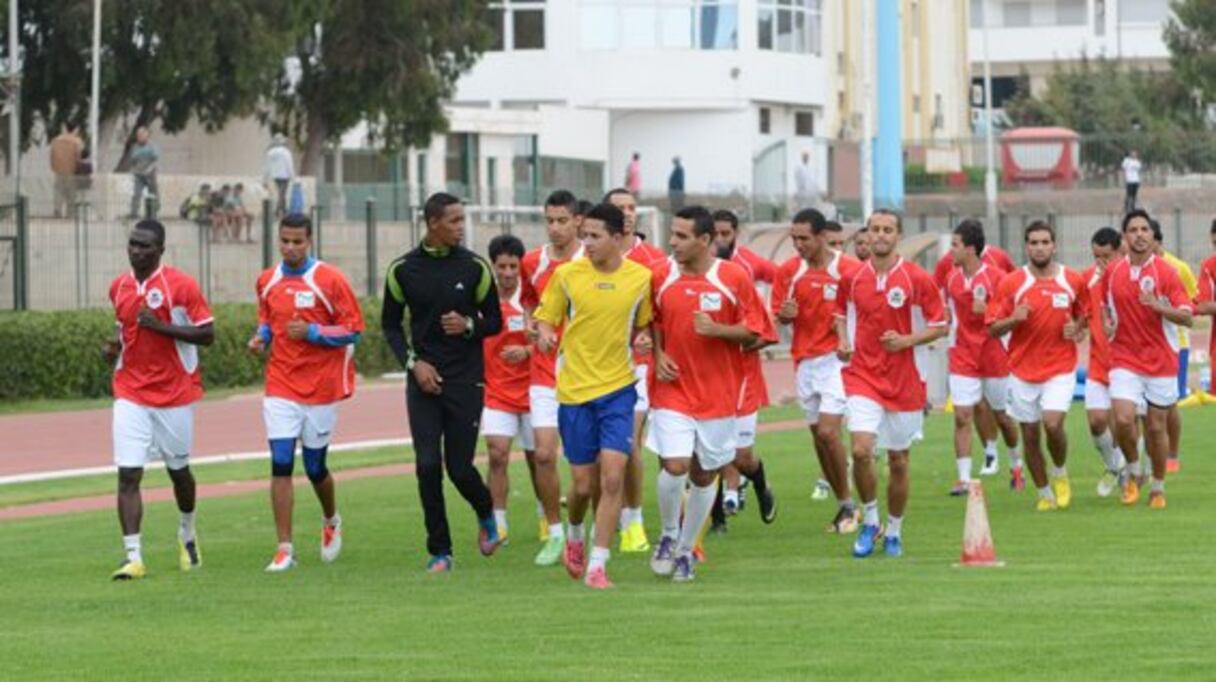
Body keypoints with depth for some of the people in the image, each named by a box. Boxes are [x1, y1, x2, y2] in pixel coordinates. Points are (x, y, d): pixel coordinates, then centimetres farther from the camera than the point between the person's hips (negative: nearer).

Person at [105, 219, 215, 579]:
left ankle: (187, 534, 41)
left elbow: (207, 334, -11)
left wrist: (161, 326, -21)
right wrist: (115, 347, 2)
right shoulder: (119, 287, 7)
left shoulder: (181, 285, -9)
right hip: (130, 395, 3)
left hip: (175, 394, -3)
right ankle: (133, 558, -11)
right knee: (128, 475, -9)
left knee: (178, 469, 13)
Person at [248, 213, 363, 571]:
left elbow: (352, 329, -6)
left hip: (321, 388, -2)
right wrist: (261, 336, 2)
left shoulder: (330, 279, -7)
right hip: (280, 387, 2)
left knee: (315, 467, 7)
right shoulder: (267, 281, 6)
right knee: (280, 464, -9)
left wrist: (312, 332, -18)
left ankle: (331, 521, 39)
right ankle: (284, 549, -7)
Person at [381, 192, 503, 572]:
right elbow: (390, 324, 9)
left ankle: (486, 515, 32)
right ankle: (439, 552, 4)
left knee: (460, 468, -2)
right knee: (428, 466, -8)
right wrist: (413, 362, -6)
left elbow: (494, 321, 7)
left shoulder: (474, 267, -1)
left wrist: (469, 325, -14)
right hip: (423, 380, 1)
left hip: (466, 380, -1)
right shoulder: (403, 270, 0)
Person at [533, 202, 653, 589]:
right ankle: (574, 536, 37)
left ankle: (597, 565, -6)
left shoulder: (641, 278, -1)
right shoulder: (567, 275, -3)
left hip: (618, 388, 0)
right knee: (583, 484, 4)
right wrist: (544, 334, -16)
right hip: (574, 390, 0)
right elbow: (545, 317, 5)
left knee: (612, 477, -12)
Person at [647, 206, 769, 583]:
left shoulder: (734, 278, -6)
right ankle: (669, 535, 13)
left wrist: (716, 330, -20)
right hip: (673, 391, 0)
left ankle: (685, 551, 24)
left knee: (704, 475, 7)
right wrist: (657, 355, -2)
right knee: (675, 466, -14)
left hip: (719, 393, 0)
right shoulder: (661, 277, 0)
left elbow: (753, 332, -3)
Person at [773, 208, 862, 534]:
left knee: (827, 430, -16)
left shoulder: (850, 269, -8)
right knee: (818, 434, 7)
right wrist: (785, 314, -8)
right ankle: (844, 506, 19)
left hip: (837, 358, -5)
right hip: (804, 360, 5)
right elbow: (778, 314, 14)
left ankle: (847, 504, -1)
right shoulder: (789, 270, 5)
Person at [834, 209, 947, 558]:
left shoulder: (917, 279, -5)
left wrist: (908, 340, -16)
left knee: (898, 461, 8)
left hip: (903, 381, 0)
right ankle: (869, 521, 3)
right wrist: (843, 342, 1)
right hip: (862, 376, 0)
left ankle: (894, 532, 26)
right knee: (861, 450, -18)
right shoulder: (852, 278, 2)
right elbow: (841, 313, 20)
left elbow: (939, 326, 0)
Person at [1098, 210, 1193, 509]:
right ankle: (1133, 471, 10)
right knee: (1123, 419, -16)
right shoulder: (1113, 271, 2)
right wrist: (1106, 321, 2)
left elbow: (1187, 317, -12)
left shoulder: (1166, 272, -8)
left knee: (1156, 426, 5)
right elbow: (1100, 300, 22)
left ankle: (1158, 487, 22)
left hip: (1161, 360, -1)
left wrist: (1158, 306, -29)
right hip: (1124, 359, 1)